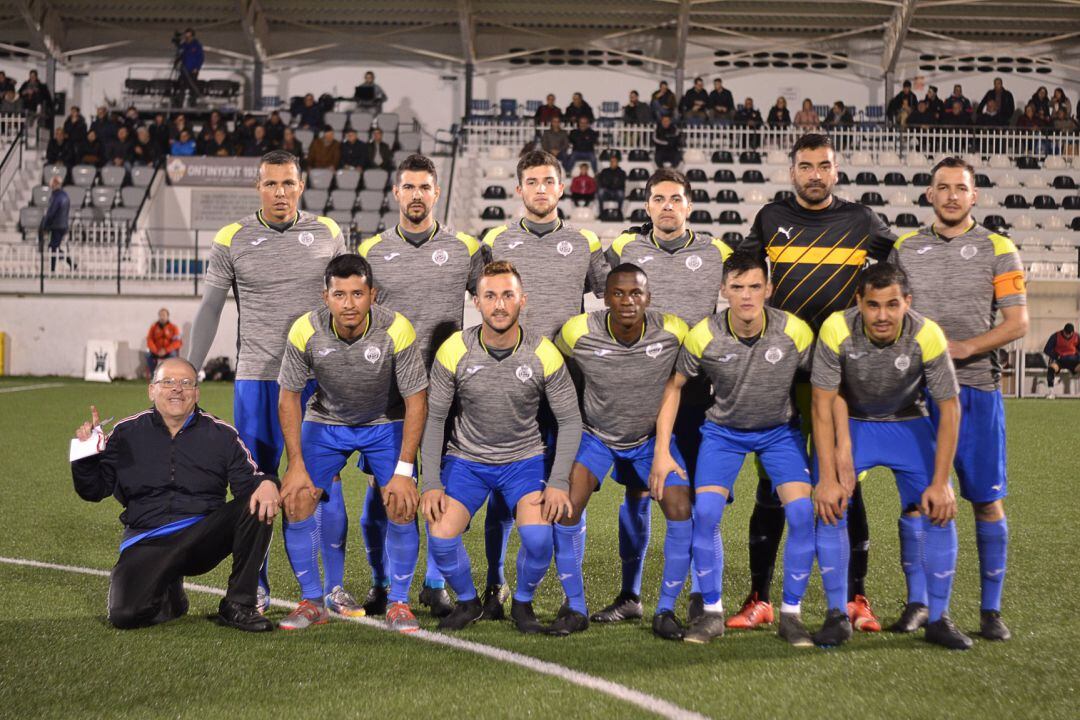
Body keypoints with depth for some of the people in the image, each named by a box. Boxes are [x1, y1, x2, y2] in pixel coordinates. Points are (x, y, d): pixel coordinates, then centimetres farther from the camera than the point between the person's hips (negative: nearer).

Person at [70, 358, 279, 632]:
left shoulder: (222, 434, 9)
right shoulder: (126, 434, 9)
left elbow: (248, 480, 4)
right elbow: (94, 490, 12)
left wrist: (266, 483, -20)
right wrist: (87, 453, -7)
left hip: (204, 536, 1)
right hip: (147, 543, -1)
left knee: (259, 506, -26)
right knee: (125, 614, -25)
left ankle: (238, 605, -12)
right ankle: (170, 596, 13)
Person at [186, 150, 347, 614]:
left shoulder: (327, 233, 4)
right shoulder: (232, 240, 1)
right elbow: (209, 309, 6)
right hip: (256, 379, 0)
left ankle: (335, 588, 10)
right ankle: (256, 589, 17)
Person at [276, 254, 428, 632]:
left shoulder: (396, 329, -27)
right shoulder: (306, 331, -23)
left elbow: (416, 402, -19)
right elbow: (288, 396, -9)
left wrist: (403, 472, -21)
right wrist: (296, 465, -12)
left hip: (386, 421, -1)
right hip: (325, 420, 2)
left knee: (402, 504, -18)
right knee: (296, 500, -12)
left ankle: (398, 603, 1)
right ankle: (312, 602, 6)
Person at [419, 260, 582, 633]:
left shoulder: (544, 353, -14)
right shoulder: (454, 350, -14)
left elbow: (569, 420, -5)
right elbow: (433, 418, -5)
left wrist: (558, 482, -14)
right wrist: (431, 483, -10)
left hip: (525, 457, -1)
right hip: (466, 458, 1)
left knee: (538, 537, -24)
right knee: (440, 537, -18)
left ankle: (522, 605, 6)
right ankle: (468, 603, 13)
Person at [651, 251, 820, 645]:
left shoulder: (795, 331, -20)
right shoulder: (703, 335, -20)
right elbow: (674, 386, -5)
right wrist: (661, 452, -8)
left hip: (780, 428, 0)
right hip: (723, 430, 0)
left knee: (803, 512, -17)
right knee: (705, 512, -17)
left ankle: (791, 613, 0)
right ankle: (711, 612, 1)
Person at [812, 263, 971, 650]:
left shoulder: (927, 336, -27)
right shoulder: (836, 330, -28)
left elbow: (950, 409, -17)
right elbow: (822, 405, -20)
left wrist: (940, 483, -19)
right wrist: (828, 478, -22)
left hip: (907, 423, 1)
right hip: (849, 422, 0)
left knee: (939, 510, -11)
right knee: (829, 507, -16)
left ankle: (936, 617, 5)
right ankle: (837, 615, -1)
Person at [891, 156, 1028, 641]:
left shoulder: (997, 249, 3)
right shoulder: (904, 249, 10)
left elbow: (1017, 323, -3)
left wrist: (961, 349, -15)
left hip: (976, 387, -1)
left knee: (988, 501, 0)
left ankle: (991, 610, 9)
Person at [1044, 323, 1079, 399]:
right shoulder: (1056, 336, -10)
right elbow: (1046, 350, -9)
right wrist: (1056, 356, -21)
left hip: (1072, 358, 2)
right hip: (1058, 359, -2)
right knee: (1051, 367, -37)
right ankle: (1050, 392, -31)